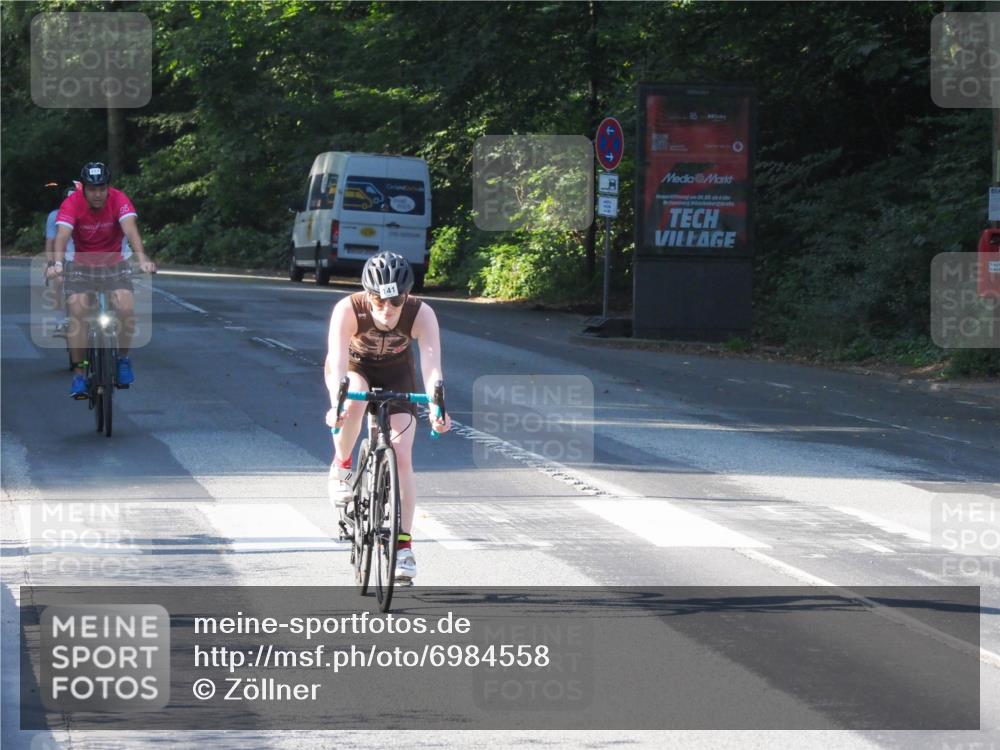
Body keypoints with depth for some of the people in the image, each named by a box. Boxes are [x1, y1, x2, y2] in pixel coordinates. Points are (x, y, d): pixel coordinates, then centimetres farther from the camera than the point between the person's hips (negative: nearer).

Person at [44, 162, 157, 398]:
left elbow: (130, 228, -35)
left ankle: (122, 359, 2)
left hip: (114, 265, 0)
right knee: (77, 311, -20)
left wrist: (142, 259, -52)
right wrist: (57, 263, -54)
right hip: (82, 266, 0)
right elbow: (62, 234, -35)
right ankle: (78, 374, -11)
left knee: (127, 308, -22)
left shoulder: (119, 200, -20)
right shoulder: (72, 204, -21)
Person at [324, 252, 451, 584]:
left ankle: (403, 546, -5)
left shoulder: (421, 314, -32)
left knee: (402, 456, -12)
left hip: (396, 374, 1)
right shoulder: (348, 310, -34)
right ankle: (341, 468, -11)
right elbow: (337, 360, -44)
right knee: (354, 401, -37)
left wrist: (436, 408, -58)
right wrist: (337, 404, -60)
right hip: (354, 368, -1)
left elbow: (432, 366, -41)